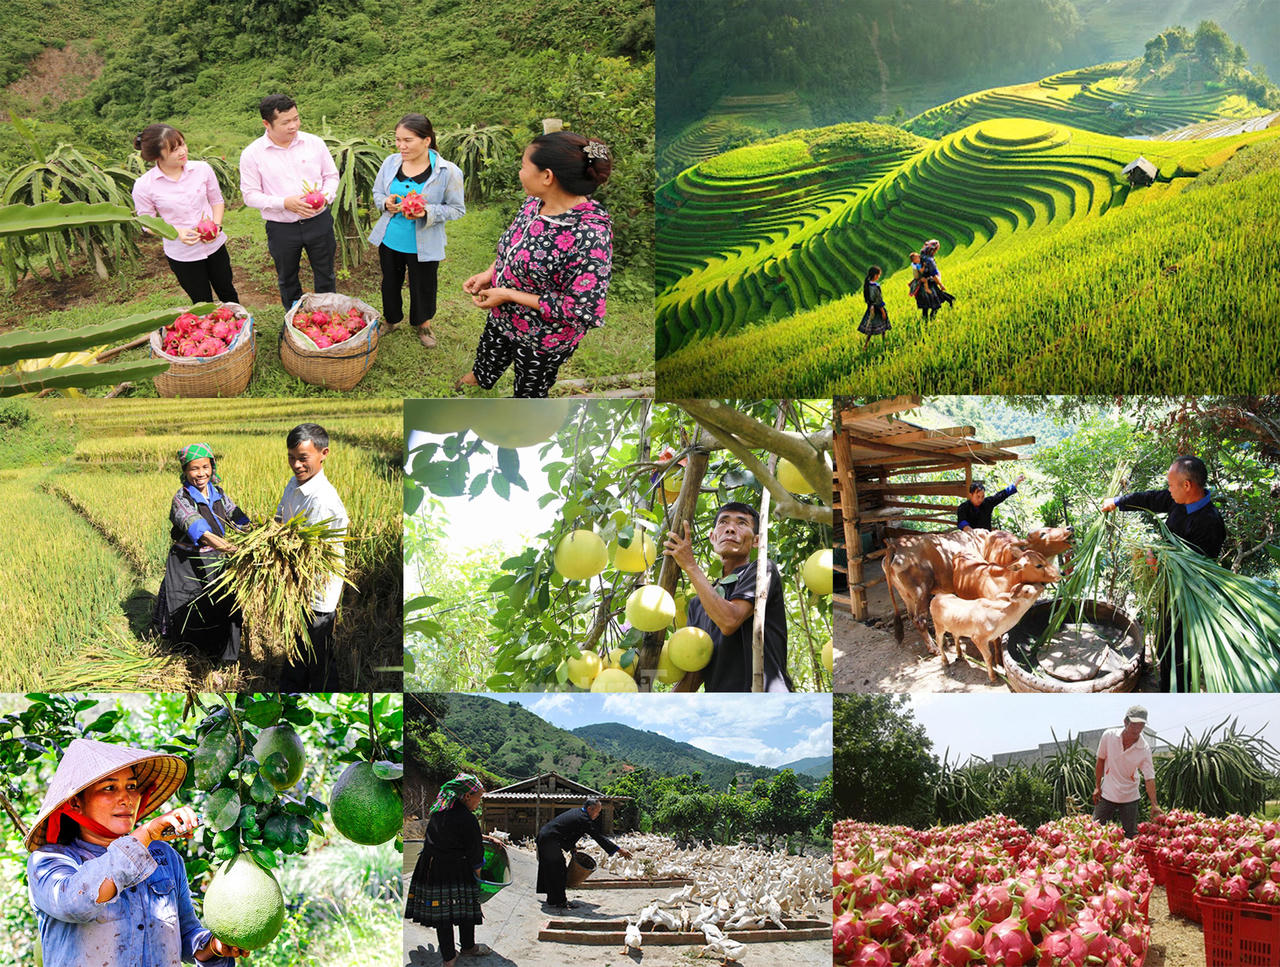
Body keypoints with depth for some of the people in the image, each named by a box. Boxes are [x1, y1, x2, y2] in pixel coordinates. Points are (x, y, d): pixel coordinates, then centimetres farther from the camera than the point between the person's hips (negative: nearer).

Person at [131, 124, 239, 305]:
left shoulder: (202, 169, -11)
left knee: (227, 293, 21)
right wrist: (176, 232, -24)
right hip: (182, 255, -2)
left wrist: (217, 225, -13)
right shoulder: (144, 186, -17)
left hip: (214, 245, 2)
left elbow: (217, 200, 6)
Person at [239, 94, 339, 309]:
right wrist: (285, 203, -22)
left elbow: (331, 176, 7)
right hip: (281, 229, -1)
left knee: (326, 278, 14)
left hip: (319, 221, 1)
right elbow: (250, 195, -8)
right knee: (287, 282, 17)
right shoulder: (252, 154, -10)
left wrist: (325, 197, -15)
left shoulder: (314, 143, -4)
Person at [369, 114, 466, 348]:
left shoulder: (448, 172, -19)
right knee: (390, 283, 22)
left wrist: (427, 212, -26)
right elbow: (377, 192, 10)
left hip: (424, 246, -4)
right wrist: (386, 202, -14)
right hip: (390, 239, 4)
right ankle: (391, 320, 48)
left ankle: (423, 324, 44)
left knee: (423, 286, 16)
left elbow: (456, 209, -11)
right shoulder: (391, 162, -6)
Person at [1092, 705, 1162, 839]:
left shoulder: (1144, 749, -15)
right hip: (1107, 793, 0)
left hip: (1129, 798, 0)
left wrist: (1155, 805, -24)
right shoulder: (1109, 736, -13)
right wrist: (1097, 786, 2)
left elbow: (1150, 778, -15)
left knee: (1131, 835, 6)